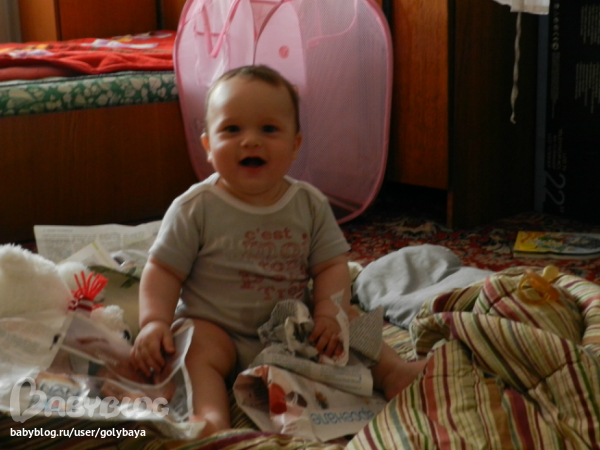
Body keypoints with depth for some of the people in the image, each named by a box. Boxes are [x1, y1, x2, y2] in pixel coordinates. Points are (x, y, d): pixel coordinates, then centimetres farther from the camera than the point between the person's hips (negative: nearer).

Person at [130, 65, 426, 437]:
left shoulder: (310, 204, -2)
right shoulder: (195, 209, -11)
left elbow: (332, 265, -1)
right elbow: (164, 271, -8)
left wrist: (330, 313, -18)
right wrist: (154, 321, -23)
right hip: (218, 330, -3)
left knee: (349, 319, -7)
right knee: (198, 348, -31)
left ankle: (393, 372, -7)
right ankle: (212, 417, -45)